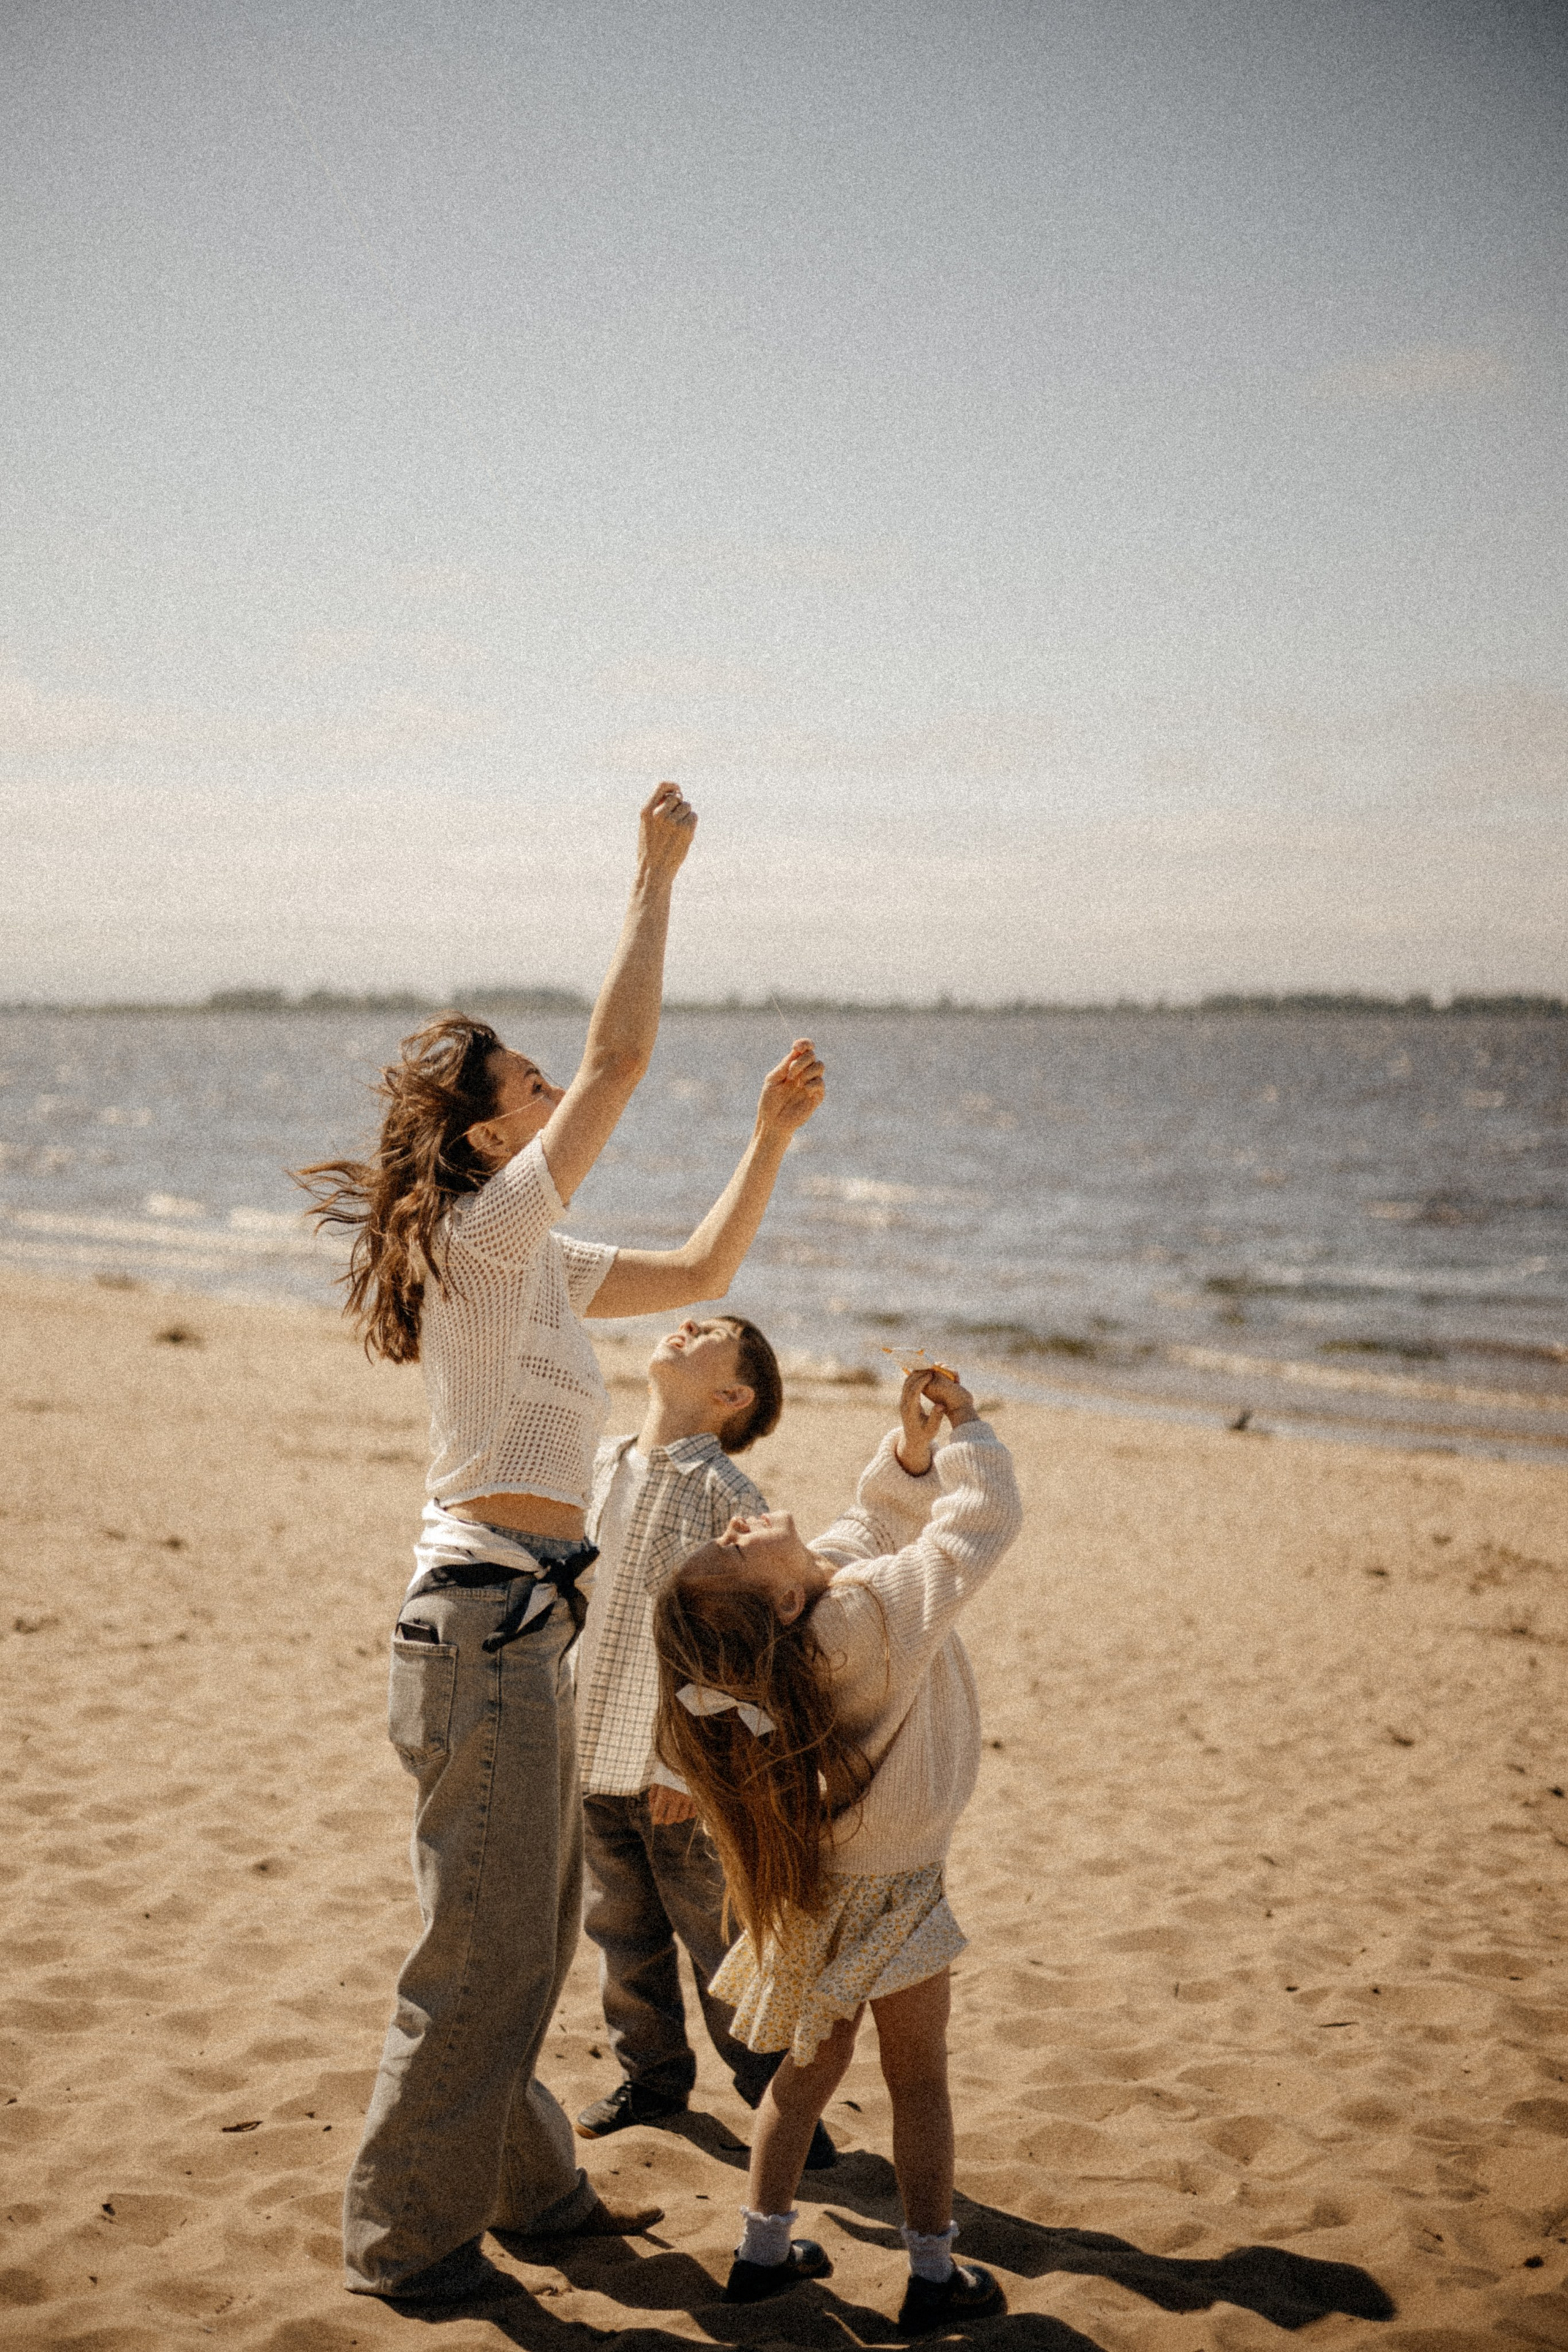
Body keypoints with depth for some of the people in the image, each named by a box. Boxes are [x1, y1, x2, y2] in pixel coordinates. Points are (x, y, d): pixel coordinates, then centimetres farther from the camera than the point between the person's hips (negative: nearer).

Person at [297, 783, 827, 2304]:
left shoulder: (537, 1263, 14)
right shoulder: (483, 1235, -13)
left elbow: (701, 1273, 24)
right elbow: (620, 1058, -18)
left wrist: (773, 1134, 18)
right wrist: (654, 878, -11)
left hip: (516, 1625, 9)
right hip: (484, 1621, -9)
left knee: (531, 1936, 19)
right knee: (481, 1951, 0)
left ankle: (526, 2187, 34)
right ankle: (402, 2235, 13)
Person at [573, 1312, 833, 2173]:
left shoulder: (729, 1496, -13)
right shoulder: (598, 1468, 4)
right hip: (595, 1756, 5)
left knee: (724, 1942, 3)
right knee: (624, 1934, 17)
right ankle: (652, 2073, 36)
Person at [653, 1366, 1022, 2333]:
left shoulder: (833, 1566, -10)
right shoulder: (878, 1612, -32)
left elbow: (879, 1520, 8)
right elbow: (985, 1515, -25)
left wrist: (912, 1441, -8)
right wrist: (965, 1424, -10)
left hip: (828, 1879, 7)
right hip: (887, 1882, -7)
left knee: (815, 2062, 19)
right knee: (919, 2077, 8)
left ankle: (764, 2250, 26)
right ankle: (934, 2277, 19)